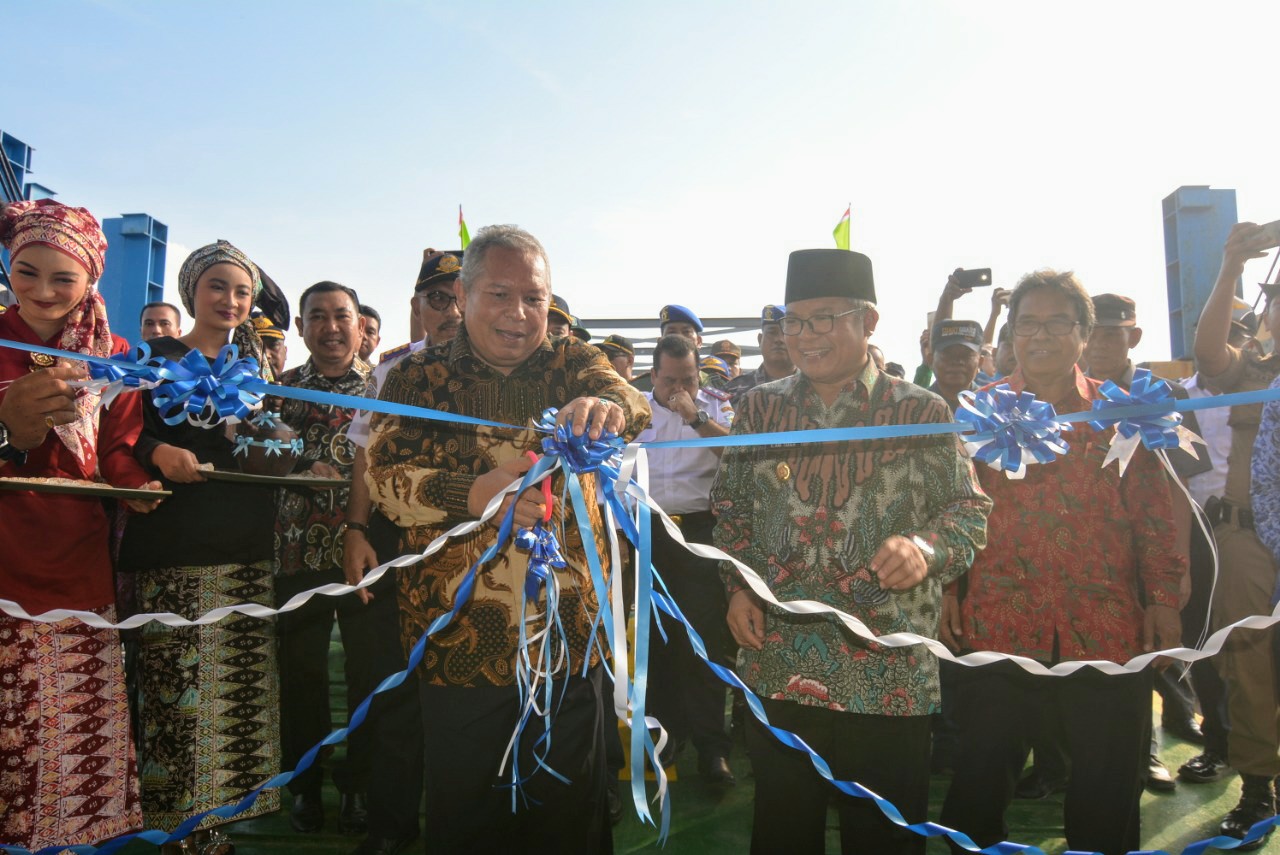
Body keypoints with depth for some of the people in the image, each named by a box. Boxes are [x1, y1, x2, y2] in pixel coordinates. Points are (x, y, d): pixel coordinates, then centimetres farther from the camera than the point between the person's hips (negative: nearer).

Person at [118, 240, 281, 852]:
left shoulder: (255, 366, 17)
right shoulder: (156, 359, 6)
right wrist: (157, 452, -18)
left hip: (246, 548, 4)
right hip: (172, 548, -3)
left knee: (239, 687, 4)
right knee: (174, 687, -5)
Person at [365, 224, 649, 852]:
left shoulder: (571, 362, 4)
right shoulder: (418, 377, 2)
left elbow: (630, 402, -15)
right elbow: (385, 476, -9)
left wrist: (604, 406, -41)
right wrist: (476, 494, -28)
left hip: (569, 637, 1)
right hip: (458, 639, -1)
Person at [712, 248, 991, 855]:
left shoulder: (922, 413, -3)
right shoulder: (760, 408, 6)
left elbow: (968, 507, 0)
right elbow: (729, 505, 14)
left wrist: (927, 546, -21)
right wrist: (738, 584, 1)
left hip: (888, 669, -2)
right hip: (777, 662, 3)